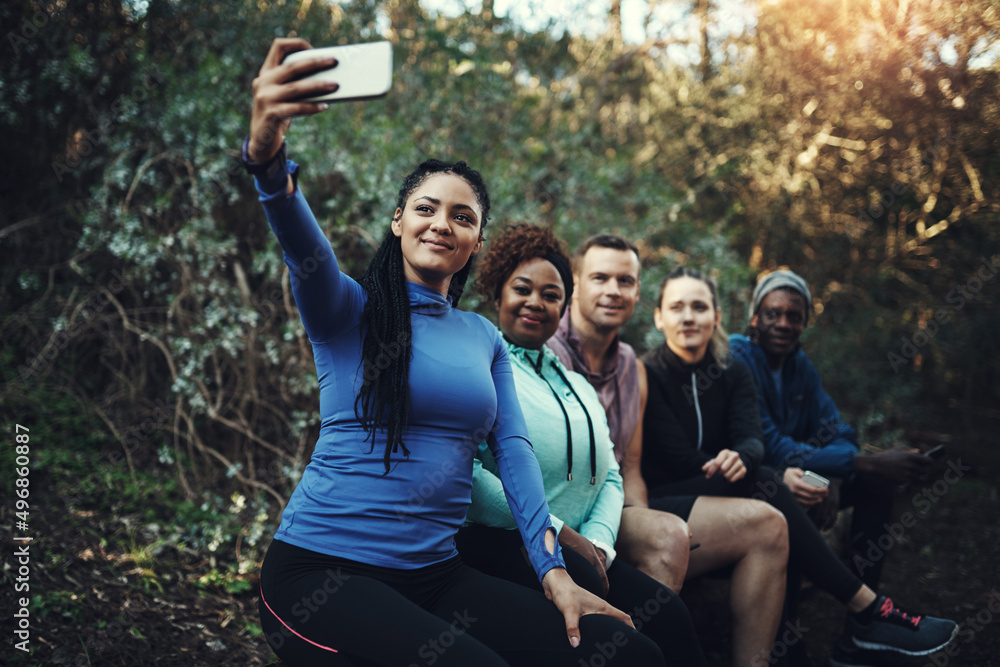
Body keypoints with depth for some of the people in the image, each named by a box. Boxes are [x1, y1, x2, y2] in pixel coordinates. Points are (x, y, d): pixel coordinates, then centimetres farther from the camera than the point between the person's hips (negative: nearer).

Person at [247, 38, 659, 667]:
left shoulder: (485, 338, 14)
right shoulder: (348, 309, -1)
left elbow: (513, 448, 4)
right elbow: (303, 244, -22)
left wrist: (554, 569, -8)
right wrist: (268, 156, -44)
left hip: (434, 574, 5)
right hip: (322, 568, -4)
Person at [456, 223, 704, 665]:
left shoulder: (579, 387, 25)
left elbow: (610, 475, 19)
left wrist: (597, 540, -3)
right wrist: (555, 530, -14)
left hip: (576, 548, 6)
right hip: (498, 544, -6)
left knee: (666, 612, -20)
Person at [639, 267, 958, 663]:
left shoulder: (732, 371, 7)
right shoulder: (647, 375, -10)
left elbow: (751, 438, -9)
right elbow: (678, 457, -14)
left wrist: (738, 458, -33)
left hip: (715, 492, 6)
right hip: (661, 501, -5)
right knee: (760, 486, -28)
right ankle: (867, 608, -22)